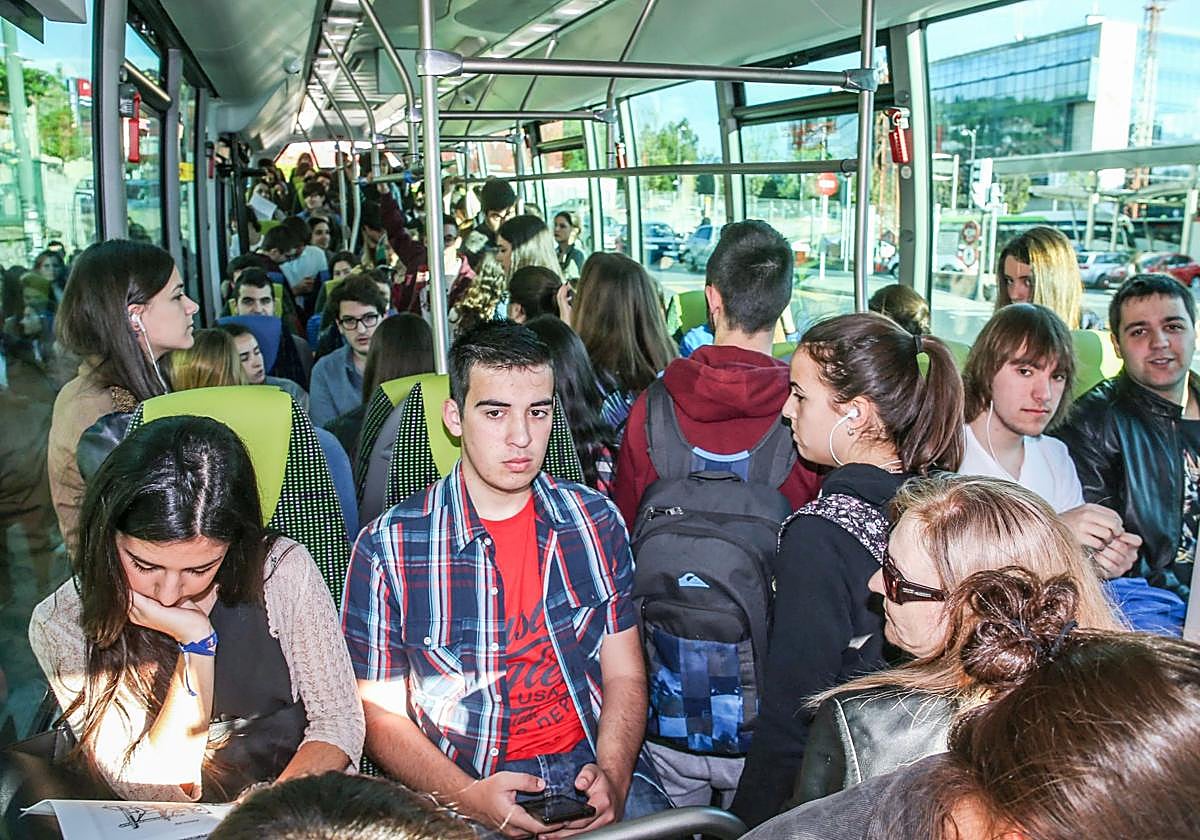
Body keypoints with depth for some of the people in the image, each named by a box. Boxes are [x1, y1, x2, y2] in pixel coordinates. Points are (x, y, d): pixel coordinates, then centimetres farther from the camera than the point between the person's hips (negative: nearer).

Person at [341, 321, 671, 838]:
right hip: (456, 785, -1)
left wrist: (611, 775, -12)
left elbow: (624, 676, 6)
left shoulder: (597, 523, 3)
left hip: (588, 763, 2)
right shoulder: (386, 549, -5)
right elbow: (381, 714, -1)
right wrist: (468, 797, -16)